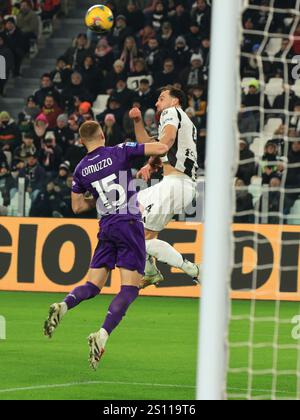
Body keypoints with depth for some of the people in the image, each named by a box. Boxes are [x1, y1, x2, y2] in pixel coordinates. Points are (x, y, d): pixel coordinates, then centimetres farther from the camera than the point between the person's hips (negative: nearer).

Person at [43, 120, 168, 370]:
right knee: (130, 288, -4)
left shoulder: (81, 169, 7)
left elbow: (77, 206, 15)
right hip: (130, 224, -4)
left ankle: (63, 307, -18)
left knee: (93, 286, 12)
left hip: (106, 228, 4)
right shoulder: (120, 152, -4)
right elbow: (161, 148, -7)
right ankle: (102, 336, -22)